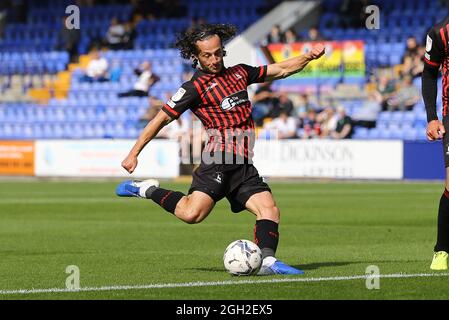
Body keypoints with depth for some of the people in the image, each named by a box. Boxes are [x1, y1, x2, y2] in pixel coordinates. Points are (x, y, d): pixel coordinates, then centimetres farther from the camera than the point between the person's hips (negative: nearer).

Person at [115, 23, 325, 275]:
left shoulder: (240, 73, 20)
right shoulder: (196, 87, 1)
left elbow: (282, 70, 29)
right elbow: (161, 119, 3)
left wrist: (308, 57, 14)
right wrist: (134, 154, 0)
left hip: (244, 167, 6)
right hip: (218, 161, -6)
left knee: (270, 209, -13)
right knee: (192, 214, -22)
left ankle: (267, 260, -23)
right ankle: (149, 190, -1)